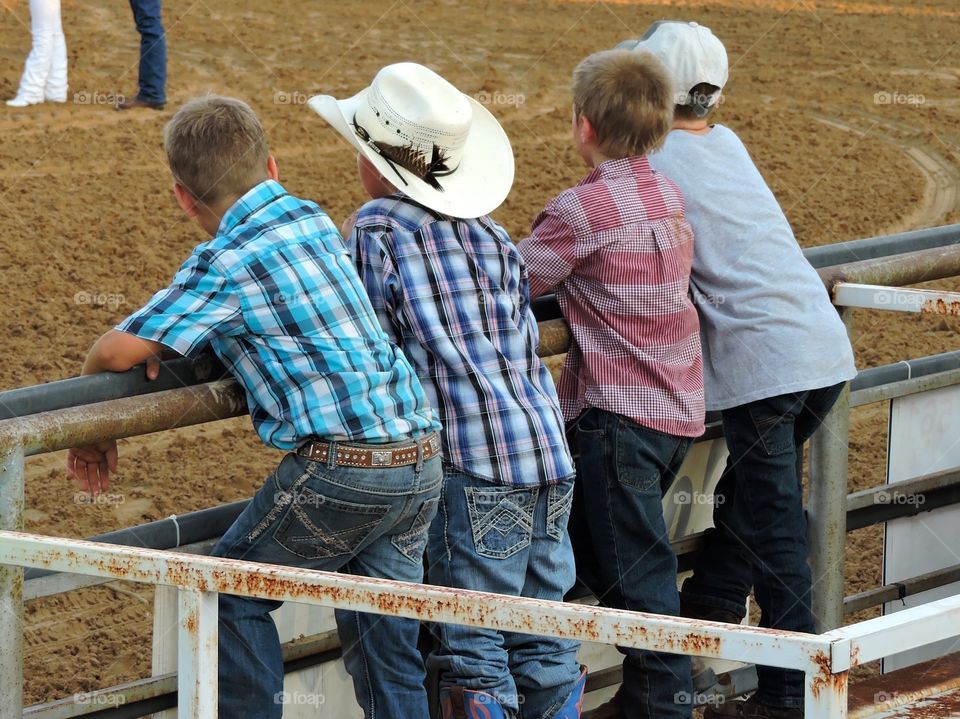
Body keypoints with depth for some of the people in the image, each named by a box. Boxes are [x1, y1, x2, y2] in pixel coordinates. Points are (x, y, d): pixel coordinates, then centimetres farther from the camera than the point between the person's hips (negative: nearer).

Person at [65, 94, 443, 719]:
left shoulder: (224, 263, -10)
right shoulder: (315, 221, 13)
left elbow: (119, 351, -11)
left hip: (342, 465, -7)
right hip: (422, 457, 7)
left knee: (234, 596, 13)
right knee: (386, 641, 13)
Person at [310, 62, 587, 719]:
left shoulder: (377, 233, -5)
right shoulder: (492, 236, 14)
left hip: (476, 468, -7)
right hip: (549, 455, 7)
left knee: (475, 653, -3)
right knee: (545, 646, 12)